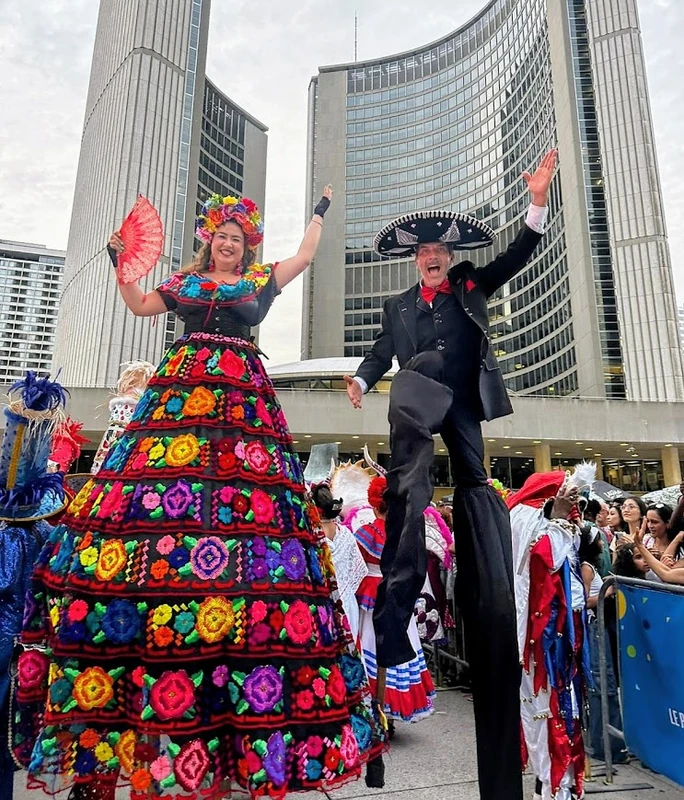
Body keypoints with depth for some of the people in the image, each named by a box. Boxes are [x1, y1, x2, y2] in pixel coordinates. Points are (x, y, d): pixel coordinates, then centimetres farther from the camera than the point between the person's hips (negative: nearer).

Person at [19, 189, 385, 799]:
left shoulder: (261, 280, 17)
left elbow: (306, 256, 21)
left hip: (241, 397, -2)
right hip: (181, 392, 2)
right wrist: (121, 263, 17)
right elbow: (140, 306, 25)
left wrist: (321, 211, 35)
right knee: (158, 482, -11)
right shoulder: (187, 280, 22)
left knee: (245, 500, -15)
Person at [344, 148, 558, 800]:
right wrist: (359, 379, -5)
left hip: (463, 402, 2)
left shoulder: (471, 284, 20)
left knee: (475, 484, 4)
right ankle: (394, 621, -21)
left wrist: (537, 202, -2)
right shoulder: (398, 305, 20)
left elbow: (516, 257, 10)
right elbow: (381, 352, 14)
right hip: (417, 397, -2)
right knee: (410, 484, -19)